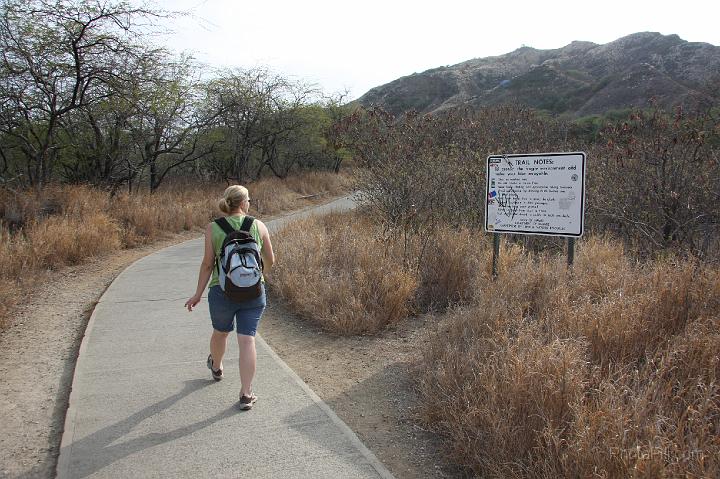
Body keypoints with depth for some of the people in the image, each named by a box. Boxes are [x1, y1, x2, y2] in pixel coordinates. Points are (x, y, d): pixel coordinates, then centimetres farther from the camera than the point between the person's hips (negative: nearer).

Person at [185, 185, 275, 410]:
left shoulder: (213, 228, -4)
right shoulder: (259, 226, 0)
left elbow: (208, 264, -5)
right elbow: (270, 260, 6)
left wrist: (198, 294, 4)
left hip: (222, 291, 0)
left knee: (220, 332, 24)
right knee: (247, 340, 1)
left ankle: (216, 367, 52)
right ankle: (246, 394, -1)